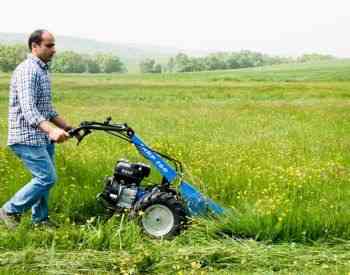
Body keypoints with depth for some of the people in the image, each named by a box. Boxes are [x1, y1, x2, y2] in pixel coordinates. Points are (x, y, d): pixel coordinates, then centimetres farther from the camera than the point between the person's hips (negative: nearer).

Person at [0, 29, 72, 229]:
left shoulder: (43, 70, 15)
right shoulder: (27, 70, -17)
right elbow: (28, 109, -29)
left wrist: (66, 126, 18)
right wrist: (51, 130, -42)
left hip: (43, 136, 10)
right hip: (28, 137, -10)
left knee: (45, 178, 13)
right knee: (48, 178, -10)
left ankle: (40, 218, 26)